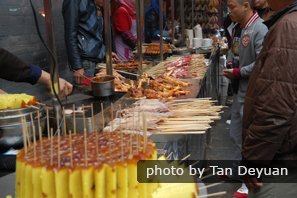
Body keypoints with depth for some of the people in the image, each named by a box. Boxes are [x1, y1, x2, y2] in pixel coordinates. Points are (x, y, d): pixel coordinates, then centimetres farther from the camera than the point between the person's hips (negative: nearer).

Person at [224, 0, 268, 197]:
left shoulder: (260, 29, -20)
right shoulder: (245, 28, 9)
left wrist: (238, 72, -16)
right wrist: (234, 68, 4)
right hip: (242, 90, 9)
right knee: (237, 134, 20)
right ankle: (239, 170, 38)